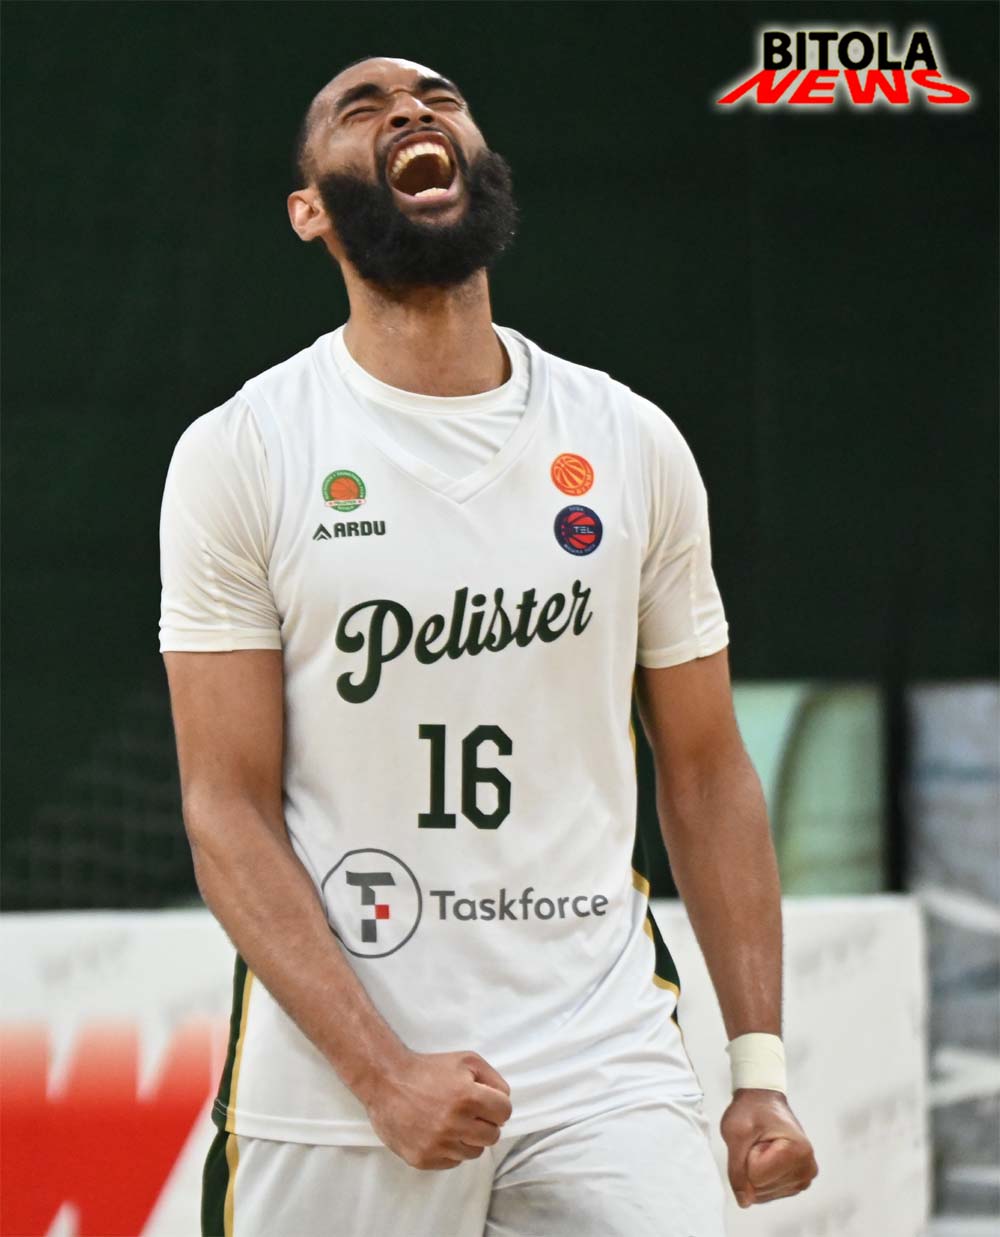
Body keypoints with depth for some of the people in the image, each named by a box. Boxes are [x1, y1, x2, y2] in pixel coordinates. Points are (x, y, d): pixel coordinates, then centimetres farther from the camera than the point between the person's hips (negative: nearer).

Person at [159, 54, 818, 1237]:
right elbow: (227, 808, -4)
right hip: (329, 1090, -2)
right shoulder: (238, 454, 0)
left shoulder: (632, 442, 8)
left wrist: (760, 1066, 5)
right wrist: (383, 1074, -14)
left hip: (607, 1073, 2)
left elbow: (704, 773, 13)